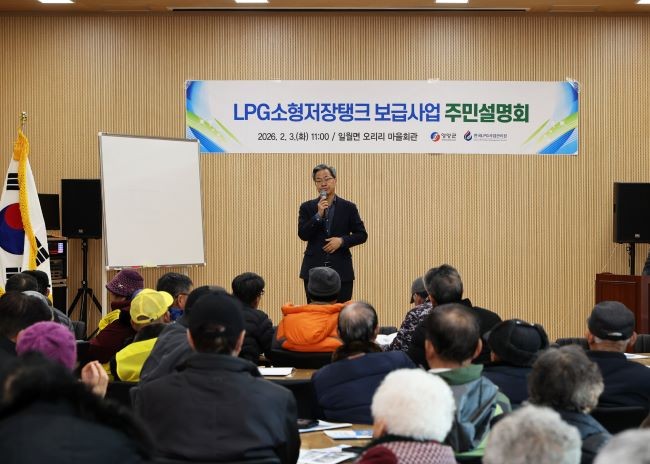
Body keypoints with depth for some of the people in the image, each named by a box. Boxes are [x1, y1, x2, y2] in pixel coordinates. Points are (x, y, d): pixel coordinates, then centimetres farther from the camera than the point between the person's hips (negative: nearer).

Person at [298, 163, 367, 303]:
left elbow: (362, 235, 6)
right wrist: (318, 215, -12)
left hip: (341, 270, -1)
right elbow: (303, 235, -2)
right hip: (314, 270, 1)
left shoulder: (348, 207, 6)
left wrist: (342, 240, -11)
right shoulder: (307, 207, 8)